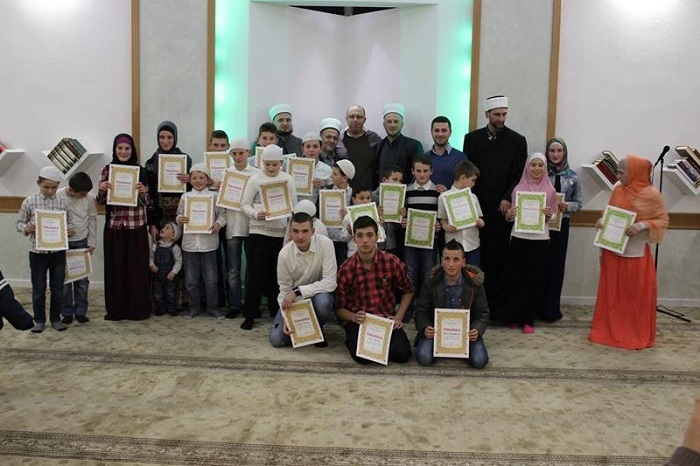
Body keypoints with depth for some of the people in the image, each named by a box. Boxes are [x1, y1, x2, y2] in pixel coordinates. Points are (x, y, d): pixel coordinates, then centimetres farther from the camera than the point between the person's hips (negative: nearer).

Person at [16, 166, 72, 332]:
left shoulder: (63, 202, -1)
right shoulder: (29, 202, -4)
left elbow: (69, 223, 8)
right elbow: (19, 223, 4)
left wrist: (69, 231, -13)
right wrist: (26, 228, -17)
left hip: (58, 252, 1)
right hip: (37, 252, -1)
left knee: (58, 288, 10)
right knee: (38, 289, 10)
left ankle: (56, 319, 23)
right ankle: (39, 320, 23)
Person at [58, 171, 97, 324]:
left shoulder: (90, 198, -10)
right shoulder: (58, 197, -16)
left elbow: (92, 220, 1)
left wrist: (92, 243, 0)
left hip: (82, 243, 2)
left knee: (82, 279, 6)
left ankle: (80, 312, 17)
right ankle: (67, 313, 17)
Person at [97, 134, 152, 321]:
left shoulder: (141, 171, 2)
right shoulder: (107, 170, 5)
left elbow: (146, 202, 2)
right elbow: (101, 201, 5)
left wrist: (142, 192, -18)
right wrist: (101, 190, -15)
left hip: (136, 227, -1)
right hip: (114, 226, 1)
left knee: (137, 267, 4)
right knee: (115, 267, 6)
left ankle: (137, 309, 15)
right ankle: (116, 309, 17)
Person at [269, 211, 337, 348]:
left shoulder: (325, 244, -22)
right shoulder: (284, 254, -16)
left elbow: (330, 282, -25)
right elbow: (285, 290, -5)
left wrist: (298, 290, -29)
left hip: (320, 293, -2)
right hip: (294, 300, 2)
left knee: (322, 302, -38)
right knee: (276, 339, -13)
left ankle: (318, 329, -3)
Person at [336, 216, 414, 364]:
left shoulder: (392, 262, -4)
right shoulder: (346, 269, -5)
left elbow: (407, 291, 12)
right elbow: (339, 308, 2)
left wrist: (398, 317, -1)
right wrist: (354, 317, -19)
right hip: (358, 321, -1)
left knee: (402, 354, -21)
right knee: (362, 356, -27)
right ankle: (352, 341, 7)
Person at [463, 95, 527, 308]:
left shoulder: (517, 141, 6)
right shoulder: (472, 138, 10)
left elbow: (519, 175, 2)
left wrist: (507, 199, -11)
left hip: (502, 207, -1)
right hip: (477, 206, 1)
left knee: (499, 254, -1)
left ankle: (496, 302, 5)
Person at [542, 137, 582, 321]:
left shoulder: (572, 177, 5)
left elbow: (578, 203, 8)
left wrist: (567, 206, -12)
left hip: (561, 225, 2)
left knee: (556, 264, 5)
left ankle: (551, 309, 15)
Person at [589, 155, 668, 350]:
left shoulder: (652, 194, -9)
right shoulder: (618, 189, 3)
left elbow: (663, 220, -5)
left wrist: (643, 225, -21)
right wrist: (602, 221, -6)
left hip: (637, 253, -4)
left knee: (638, 294, 5)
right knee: (612, 293, 11)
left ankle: (638, 336, 19)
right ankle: (609, 331, 23)